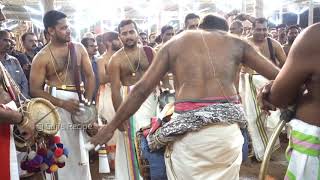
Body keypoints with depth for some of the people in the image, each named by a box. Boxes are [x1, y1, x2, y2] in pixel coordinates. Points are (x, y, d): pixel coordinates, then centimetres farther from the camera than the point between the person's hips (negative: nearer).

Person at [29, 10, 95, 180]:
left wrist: (87, 103, -5)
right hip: (56, 103, -3)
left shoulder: (79, 48, 3)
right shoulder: (42, 57, -6)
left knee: (80, 149, 14)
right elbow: (35, 90, -7)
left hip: (78, 100, 3)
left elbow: (90, 76, 5)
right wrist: (63, 103, -17)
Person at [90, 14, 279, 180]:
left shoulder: (174, 43, 16)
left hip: (187, 126, -1)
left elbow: (141, 89, 12)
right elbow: (278, 76, 18)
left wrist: (111, 127, 19)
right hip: (227, 125, 2)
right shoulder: (236, 42, 18)